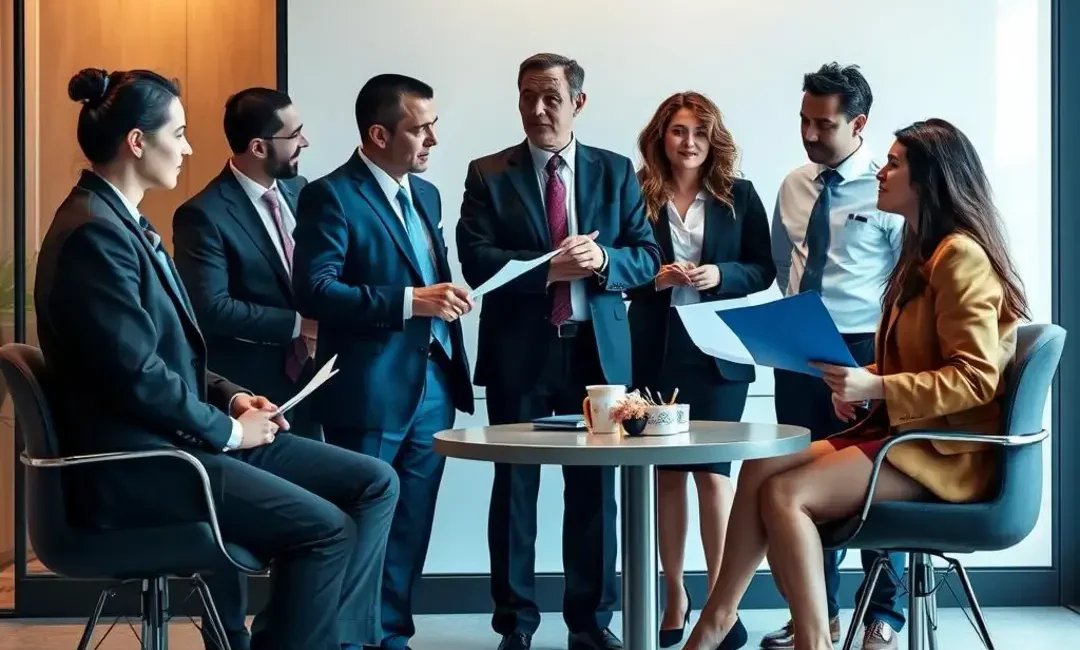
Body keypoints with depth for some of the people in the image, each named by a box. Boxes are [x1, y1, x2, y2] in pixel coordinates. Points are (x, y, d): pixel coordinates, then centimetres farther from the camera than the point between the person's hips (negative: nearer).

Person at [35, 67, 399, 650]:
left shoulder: (123, 222, 15)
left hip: (175, 436, 10)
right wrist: (228, 429, -11)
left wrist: (229, 396, 5)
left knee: (374, 484, 0)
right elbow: (135, 376, -23)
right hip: (134, 463, -10)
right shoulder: (94, 232, -17)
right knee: (327, 529, -21)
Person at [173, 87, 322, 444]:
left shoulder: (298, 190, 7)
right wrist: (296, 325, -18)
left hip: (306, 378, 7)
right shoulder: (204, 215, -15)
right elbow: (212, 308, -21)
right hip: (248, 391, -7)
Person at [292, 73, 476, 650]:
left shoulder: (426, 194, 15)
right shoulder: (331, 195, -10)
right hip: (370, 391, -7)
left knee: (411, 527, 11)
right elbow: (315, 292, -20)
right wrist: (410, 301, -25)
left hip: (433, 387, 7)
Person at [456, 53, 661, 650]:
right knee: (514, 487, 5)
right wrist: (549, 267, -21)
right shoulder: (488, 175, 2)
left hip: (597, 349, 1)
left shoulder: (616, 172, 8)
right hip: (518, 352, -1)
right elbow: (477, 263, -9)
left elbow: (647, 258, 3)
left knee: (594, 487, 7)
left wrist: (603, 260, -17)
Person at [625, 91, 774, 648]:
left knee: (712, 470, -5)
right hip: (656, 351, 1)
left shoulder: (740, 196, 4)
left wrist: (721, 275, -13)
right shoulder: (636, 195, 2)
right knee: (667, 472, 8)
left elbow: (762, 270, 5)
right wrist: (654, 277, -13)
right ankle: (675, 596, 18)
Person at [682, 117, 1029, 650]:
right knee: (760, 469, -7)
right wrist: (862, 382, 3)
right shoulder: (923, 252, 17)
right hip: (901, 430, 9)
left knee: (785, 494, -23)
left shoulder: (960, 255, -14)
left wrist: (875, 387, -27)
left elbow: (976, 377, -20)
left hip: (947, 450, -9)